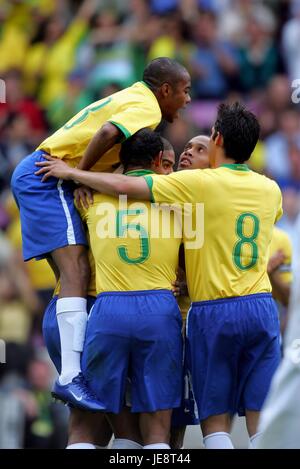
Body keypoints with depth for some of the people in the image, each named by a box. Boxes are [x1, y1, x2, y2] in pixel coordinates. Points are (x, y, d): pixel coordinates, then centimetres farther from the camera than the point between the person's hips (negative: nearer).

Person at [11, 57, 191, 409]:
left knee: (71, 274, 10)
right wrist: (80, 174, -17)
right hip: (49, 179, -11)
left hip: (34, 173, 11)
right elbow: (109, 133, -26)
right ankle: (70, 377, -32)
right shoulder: (146, 108, -8)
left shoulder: (128, 99, 24)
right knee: (76, 271, -20)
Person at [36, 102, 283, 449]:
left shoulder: (200, 183, -6)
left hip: (212, 312, -4)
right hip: (262, 308, 4)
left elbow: (125, 186, -8)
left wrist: (70, 173, 6)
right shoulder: (271, 190, 8)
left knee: (215, 421, 1)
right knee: (262, 421, 1)